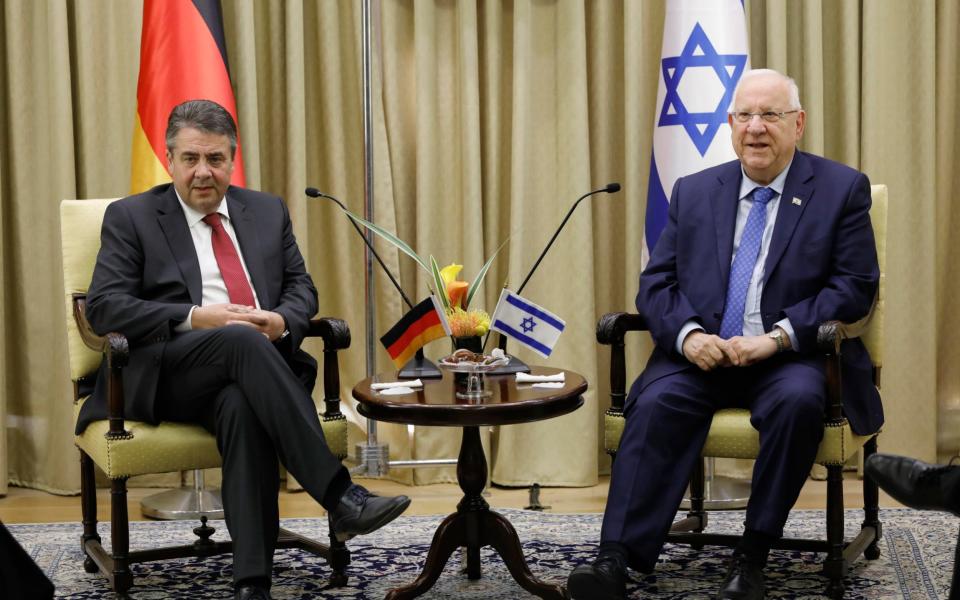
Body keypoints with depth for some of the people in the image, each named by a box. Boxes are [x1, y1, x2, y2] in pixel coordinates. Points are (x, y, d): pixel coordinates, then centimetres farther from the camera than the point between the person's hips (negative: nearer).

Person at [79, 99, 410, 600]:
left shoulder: (267, 211, 20)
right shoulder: (131, 217, 9)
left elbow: (301, 288, 18)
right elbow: (103, 308, -1)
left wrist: (281, 320, -8)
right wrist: (195, 319, -14)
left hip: (262, 361, 2)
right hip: (167, 374, -2)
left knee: (242, 405, -36)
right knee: (243, 341, -36)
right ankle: (340, 496, -41)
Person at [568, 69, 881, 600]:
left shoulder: (842, 190, 5)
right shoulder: (693, 192, 14)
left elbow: (855, 287, -3)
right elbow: (656, 282, 9)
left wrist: (777, 337, -17)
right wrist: (688, 334, -13)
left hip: (791, 358, -2)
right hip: (701, 353, 2)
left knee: (797, 402, -35)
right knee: (656, 403, -28)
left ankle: (751, 557, -22)